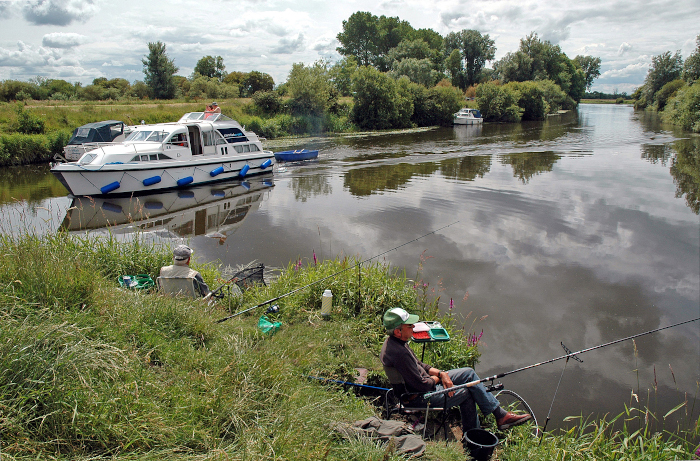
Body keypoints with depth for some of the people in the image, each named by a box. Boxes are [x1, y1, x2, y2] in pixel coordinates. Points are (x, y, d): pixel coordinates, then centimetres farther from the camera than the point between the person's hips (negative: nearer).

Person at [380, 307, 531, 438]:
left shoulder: (393, 340, -1)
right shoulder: (399, 353, -33)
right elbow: (421, 385, -28)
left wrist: (441, 373, -2)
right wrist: (437, 378, -7)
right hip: (419, 397, -10)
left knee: (468, 373, 7)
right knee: (466, 392, -3)